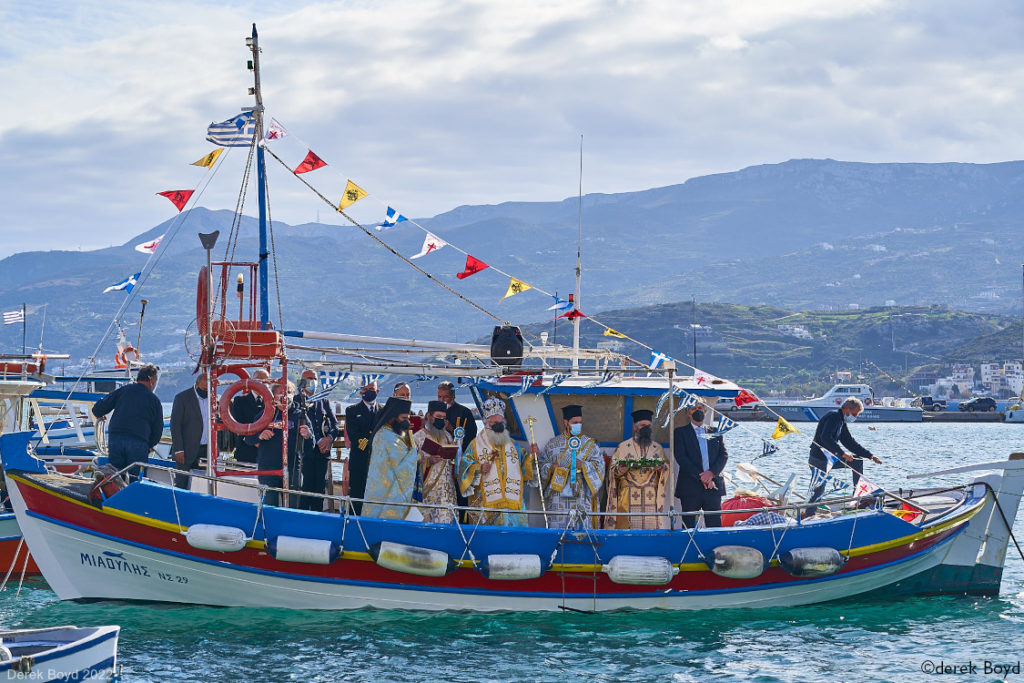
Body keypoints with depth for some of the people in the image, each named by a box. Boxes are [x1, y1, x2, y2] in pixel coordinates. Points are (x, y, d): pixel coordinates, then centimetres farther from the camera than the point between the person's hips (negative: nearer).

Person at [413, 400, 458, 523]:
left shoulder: (447, 436, 17)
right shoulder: (418, 437, 2)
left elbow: (454, 459, 24)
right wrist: (428, 461, -20)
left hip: (447, 489, 4)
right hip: (427, 489, -4)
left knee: (445, 518, -5)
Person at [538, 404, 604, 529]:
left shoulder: (590, 444, 13)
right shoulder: (553, 443, 15)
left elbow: (599, 466, 4)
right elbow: (541, 464, 13)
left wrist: (583, 466, -14)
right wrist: (551, 468, -8)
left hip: (581, 497, -1)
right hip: (558, 497, 1)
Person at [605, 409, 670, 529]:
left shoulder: (658, 448, 17)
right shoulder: (623, 447, 10)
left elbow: (667, 467, 14)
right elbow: (612, 469, 6)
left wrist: (661, 468, -9)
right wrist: (620, 470, -16)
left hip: (651, 497, 2)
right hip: (628, 497, -2)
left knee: (651, 527, -8)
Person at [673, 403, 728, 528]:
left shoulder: (715, 432, 16)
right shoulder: (680, 432, 6)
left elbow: (724, 455, 7)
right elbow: (681, 457, -5)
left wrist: (711, 472, -11)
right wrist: (701, 477, -13)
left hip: (714, 486, 2)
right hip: (690, 488, -2)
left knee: (715, 526, -1)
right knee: (689, 527, -3)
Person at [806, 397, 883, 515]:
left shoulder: (842, 422, 17)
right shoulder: (834, 416, -14)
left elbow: (850, 443, 20)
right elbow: (825, 438, -28)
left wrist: (870, 455, 15)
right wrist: (842, 454, -28)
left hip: (831, 458, 10)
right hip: (819, 460, -10)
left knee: (857, 460, 14)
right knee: (818, 492, -10)